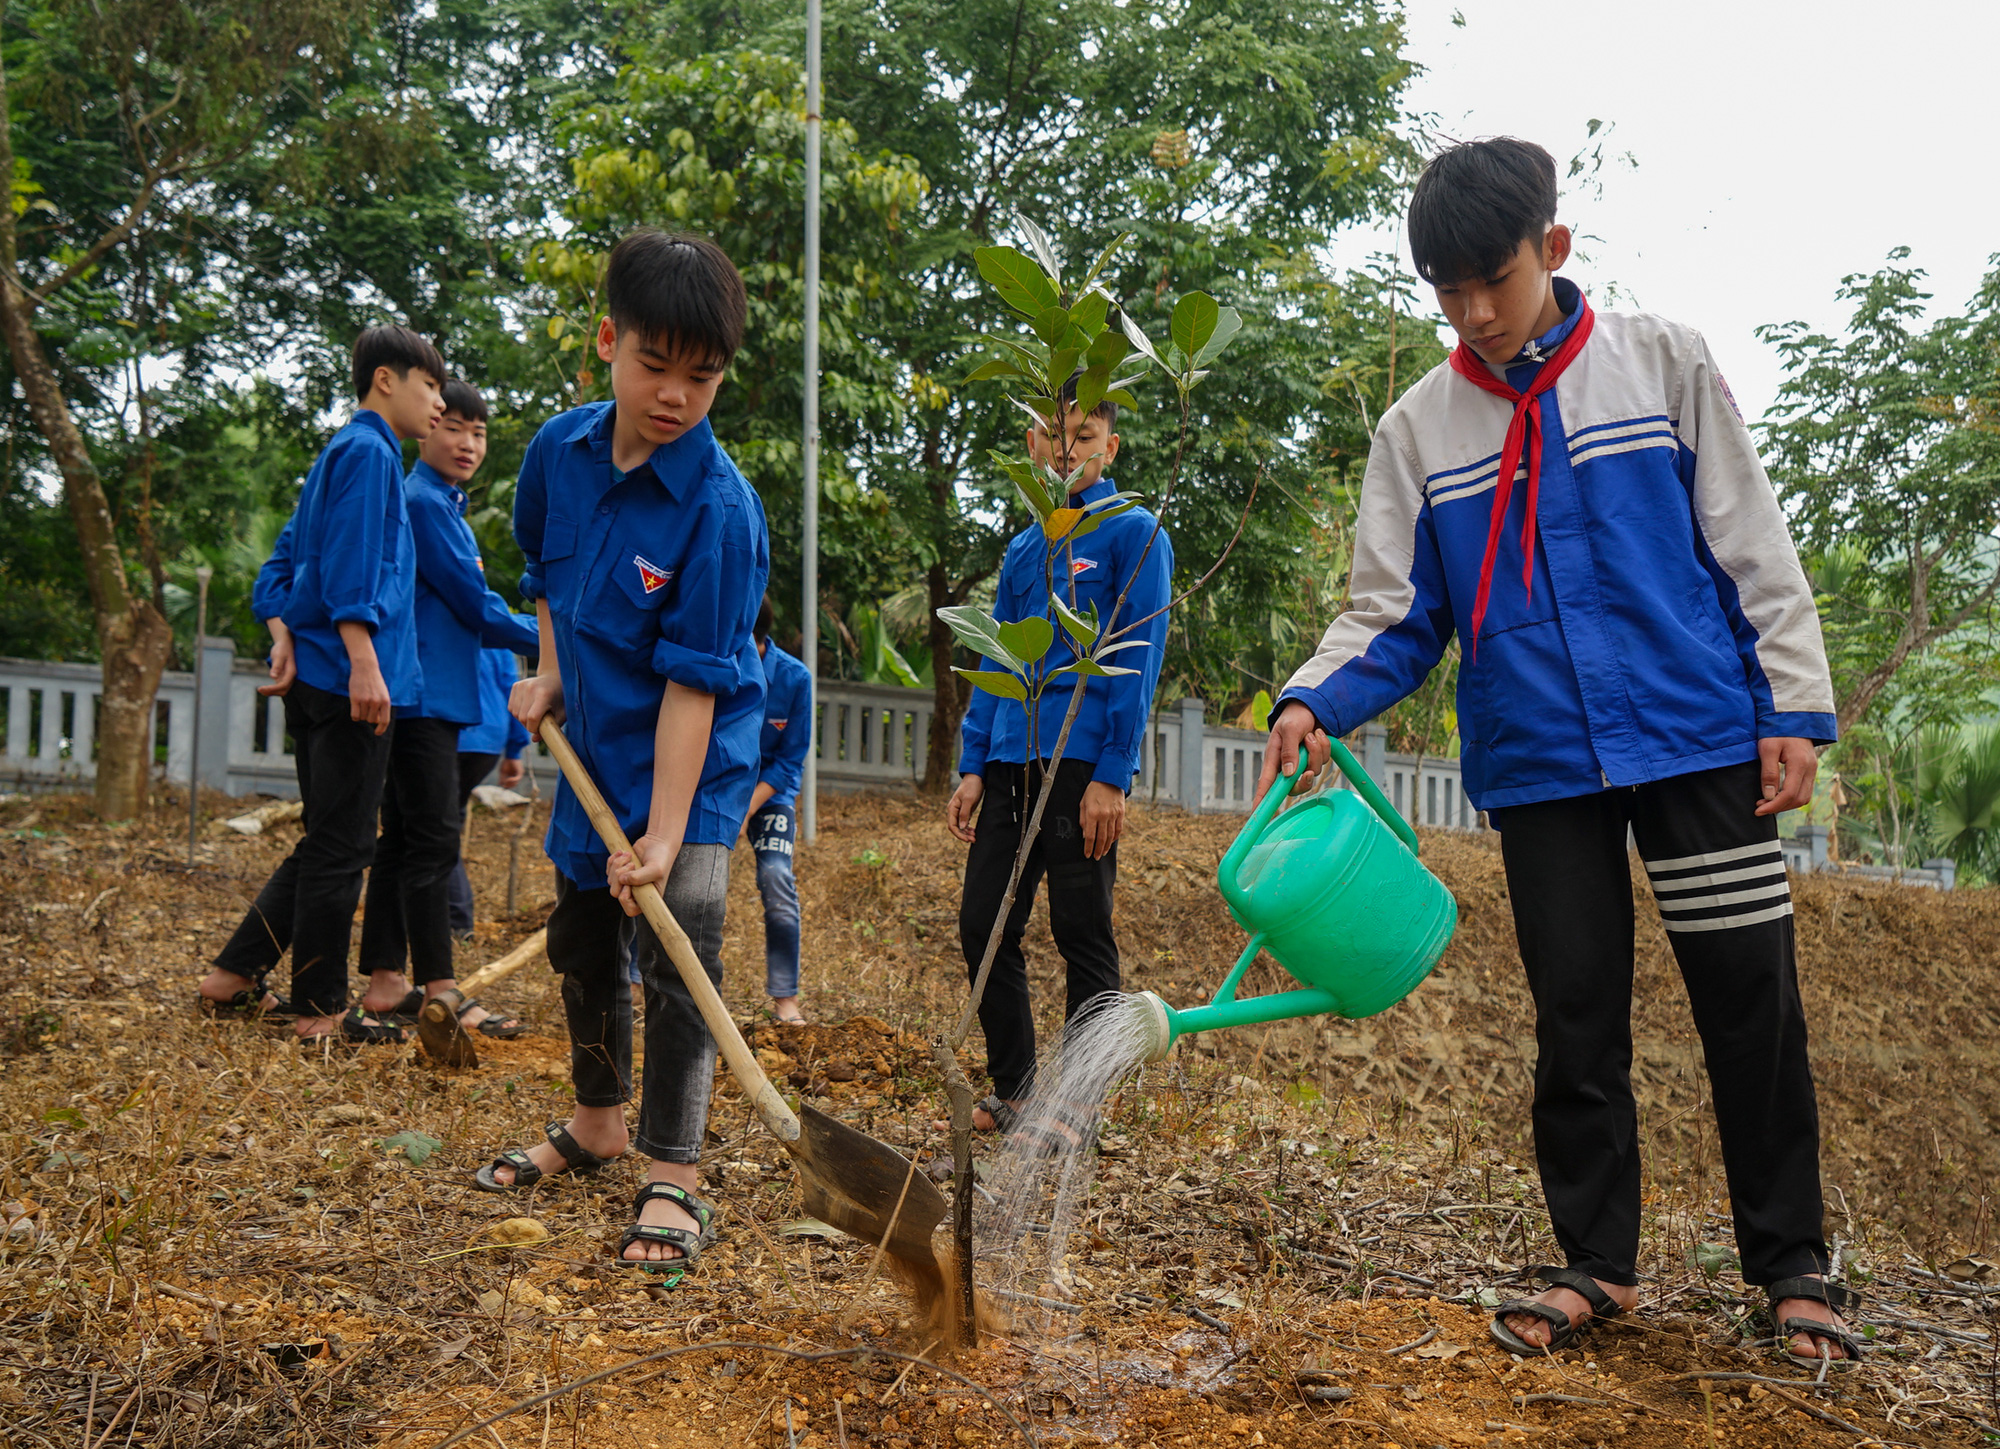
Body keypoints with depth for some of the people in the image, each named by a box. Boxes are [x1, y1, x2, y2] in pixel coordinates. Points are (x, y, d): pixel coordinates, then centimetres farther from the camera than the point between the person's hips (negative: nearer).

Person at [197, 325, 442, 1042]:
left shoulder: (339, 453, 22)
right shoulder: (368, 451, -8)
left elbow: (281, 566, 19)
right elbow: (350, 567, -19)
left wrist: (284, 637, 7)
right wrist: (363, 662, -24)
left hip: (313, 683, 10)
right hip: (346, 680, -10)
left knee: (328, 844, 16)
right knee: (341, 848, -3)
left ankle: (234, 975, 19)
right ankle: (321, 1008, 5)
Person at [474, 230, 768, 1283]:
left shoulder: (718, 508, -24)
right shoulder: (559, 451, -5)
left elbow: (692, 680, -26)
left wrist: (664, 833, -28)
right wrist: (548, 672, 6)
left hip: (691, 763, -7)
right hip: (593, 742, 7)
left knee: (677, 957, -12)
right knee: (580, 943, 18)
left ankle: (671, 1185, -2)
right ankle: (596, 1126, 39)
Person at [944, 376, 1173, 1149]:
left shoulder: (1133, 533, 0)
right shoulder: (1023, 549, 18)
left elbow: (1138, 661, -8)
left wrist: (1111, 775, -15)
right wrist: (972, 766, 8)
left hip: (1083, 760, -6)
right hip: (1010, 762, 6)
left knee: (1083, 938, 0)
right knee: (984, 927, 6)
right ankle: (1012, 1086, 19)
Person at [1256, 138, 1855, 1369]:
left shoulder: (1663, 363, 2)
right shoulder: (1418, 427, 5)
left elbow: (1752, 546, 2)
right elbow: (1398, 615, 3)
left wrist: (1796, 707, -4)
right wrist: (1316, 701, -15)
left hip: (1701, 742, -1)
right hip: (1538, 767, 1)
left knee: (1752, 1002, 3)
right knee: (1576, 1019, 7)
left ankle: (1792, 1265, 19)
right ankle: (1597, 1261, 22)